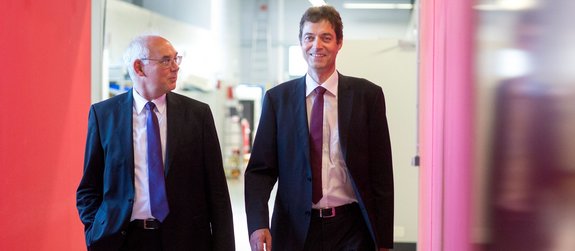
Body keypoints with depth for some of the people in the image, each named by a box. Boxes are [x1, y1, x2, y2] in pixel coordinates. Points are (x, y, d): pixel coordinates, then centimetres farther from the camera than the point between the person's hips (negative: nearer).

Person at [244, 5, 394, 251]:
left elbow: (382, 173, 0)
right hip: (295, 230, 1)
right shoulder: (277, 98, 2)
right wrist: (258, 223, -15)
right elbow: (260, 169, 1)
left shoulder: (367, 95, 0)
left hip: (351, 230, -1)